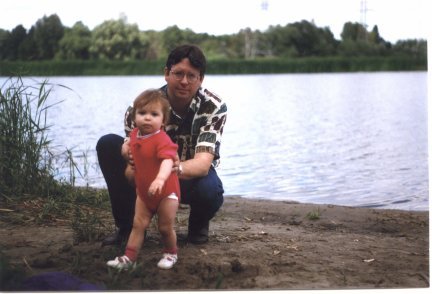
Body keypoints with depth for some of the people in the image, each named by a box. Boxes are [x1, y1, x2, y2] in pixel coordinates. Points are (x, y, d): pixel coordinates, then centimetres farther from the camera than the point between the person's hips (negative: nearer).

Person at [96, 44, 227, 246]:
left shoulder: (214, 108, -23)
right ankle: (127, 225, -7)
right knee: (107, 144, -20)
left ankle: (199, 224, 2)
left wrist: (177, 168, -57)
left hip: (192, 176, -2)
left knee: (209, 190, -39)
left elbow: (203, 163, -34)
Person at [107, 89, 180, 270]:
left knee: (165, 227, 5)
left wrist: (161, 178, -61)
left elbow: (167, 160, -45)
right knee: (138, 224, 7)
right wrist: (131, 166, 16)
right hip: (144, 191, 6)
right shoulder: (135, 134, -2)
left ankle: (171, 254, 30)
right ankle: (129, 258, 11)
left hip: (166, 192, -6)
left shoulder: (162, 140, -27)